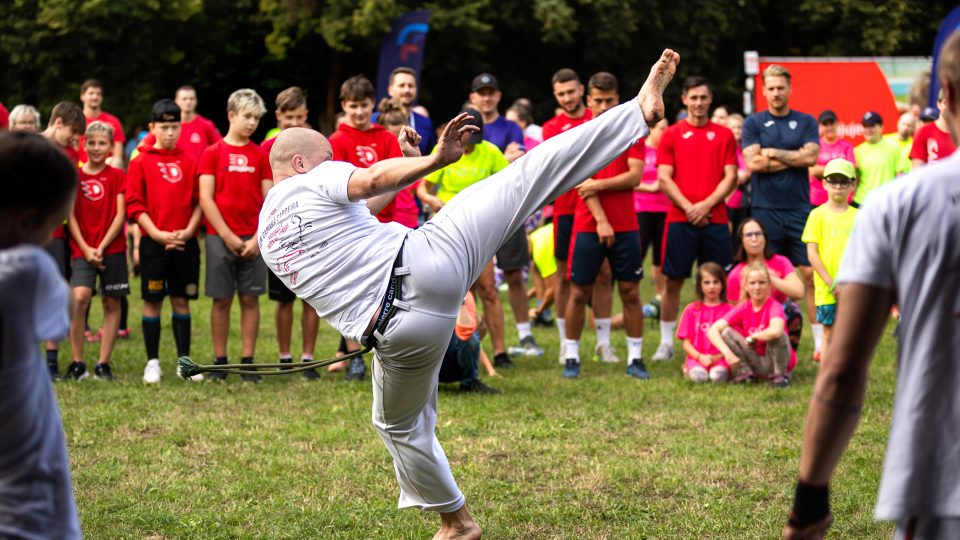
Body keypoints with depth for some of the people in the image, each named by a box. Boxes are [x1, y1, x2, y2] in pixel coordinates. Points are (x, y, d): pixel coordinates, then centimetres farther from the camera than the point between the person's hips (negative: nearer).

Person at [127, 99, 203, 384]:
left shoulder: (189, 161, 7)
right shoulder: (141, 161, 0)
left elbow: (199, 201, 6)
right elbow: (134, 204, -4)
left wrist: (188, 231, -8)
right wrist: (157, 233, -12)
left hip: (185, 242, 2)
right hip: (153, 242, -2)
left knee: (181, 301, 6)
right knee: (152, 302, 2)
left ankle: (184, 360, 11)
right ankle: (152, 362, 9)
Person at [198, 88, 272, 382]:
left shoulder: (261, 156, 8)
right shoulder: (213, 153, 1)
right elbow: (205, 198, -4)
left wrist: (258, 237, -7)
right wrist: (227, 236, -10)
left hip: (253, 240, 2)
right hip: (220, 237, -2)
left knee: (250, 299, 2)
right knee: (222, 300, 2)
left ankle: (248, 362, 6)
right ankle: (219, 361, 8)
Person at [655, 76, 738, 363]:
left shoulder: (724, 135, 8)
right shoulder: (671, 135, 6)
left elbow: (730, 178, 3)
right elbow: (664, 178, 0)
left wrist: (706, 205, -10)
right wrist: (688, 207, -11)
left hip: (715, 219, 1)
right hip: (679, 219, -1)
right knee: (673, 281, 0)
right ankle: (666, 342, 7)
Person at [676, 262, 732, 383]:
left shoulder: (729, 310, 8)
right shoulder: (691, 310, 10)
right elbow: (686, 343, 7)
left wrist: (718, 357, -12)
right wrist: (700, 357, -10)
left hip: (720, 358, -1)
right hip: (697, 357, 1)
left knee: (718, 376, -35)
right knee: (699, 376, -32)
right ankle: (689, 369, 3)